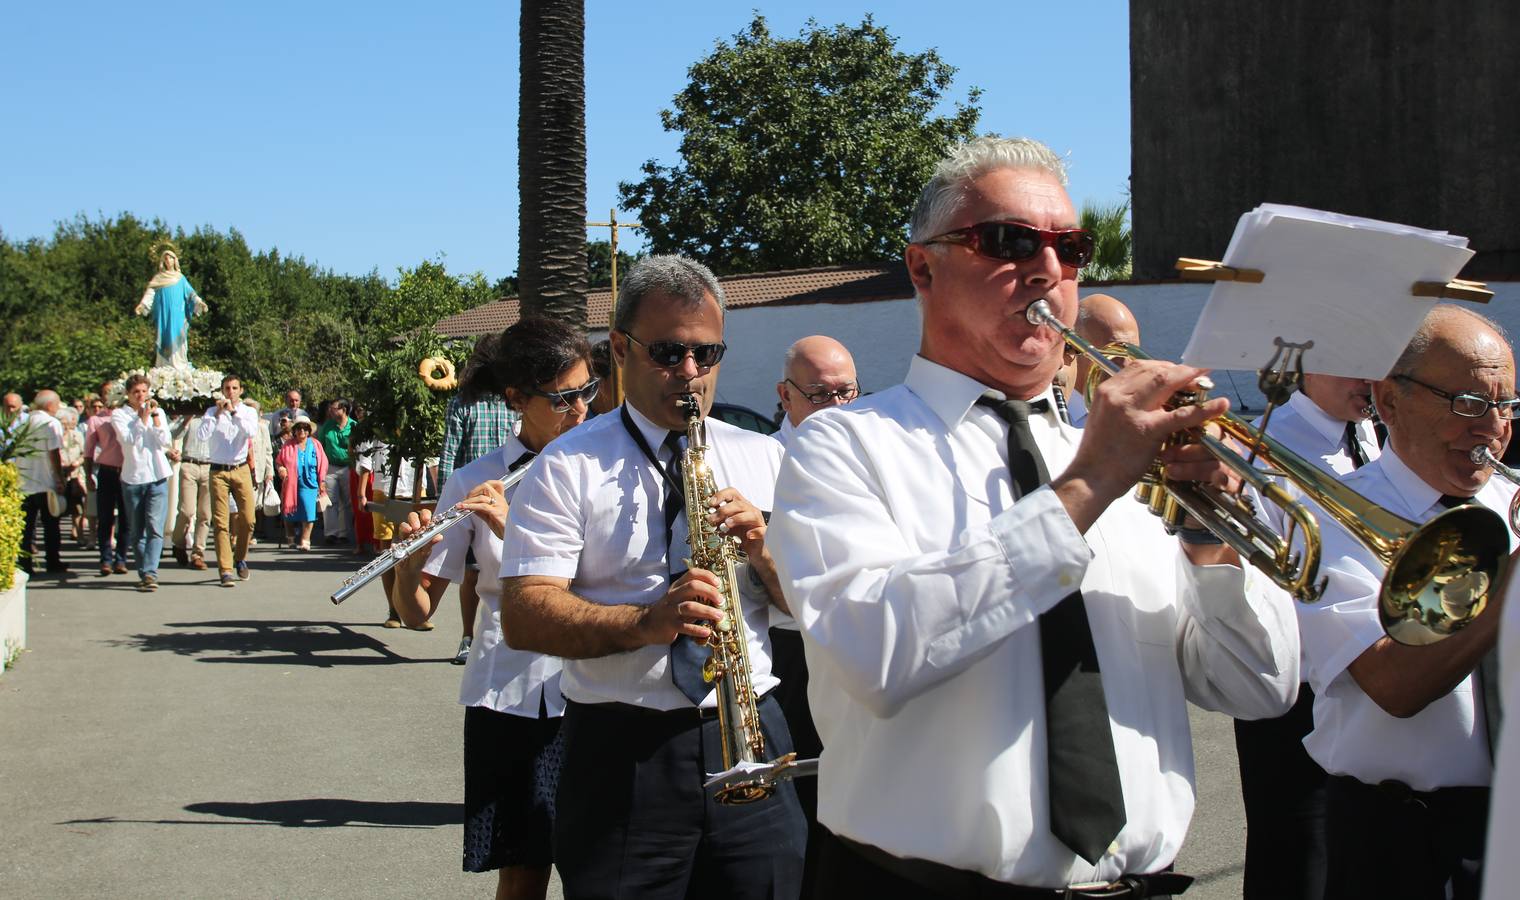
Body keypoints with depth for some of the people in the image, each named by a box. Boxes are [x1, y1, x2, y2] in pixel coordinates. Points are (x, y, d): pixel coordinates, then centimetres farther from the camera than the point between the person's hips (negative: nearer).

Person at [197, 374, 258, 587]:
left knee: (247, 519, -2)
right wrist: (217, 413, -11)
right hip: (219, 471, -1)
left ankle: (240, 559, 23)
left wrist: (233, 411, -15)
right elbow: (203, 434, -9)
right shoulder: (212, 412, 6)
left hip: (241, 470, 1)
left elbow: (250, 432, -13)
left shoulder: (248, 411, 7)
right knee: (221, 522, -6)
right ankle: (225, 571, -5)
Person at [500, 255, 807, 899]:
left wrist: (763, 546, -11)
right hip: (620, 752, -3)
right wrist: (644, 622, -24)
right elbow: (522, 616, -10)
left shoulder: (763, 458, 11)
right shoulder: (567, 466, 0)